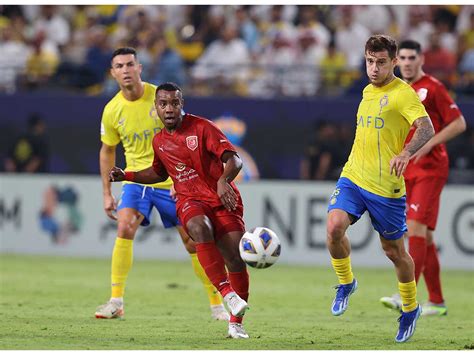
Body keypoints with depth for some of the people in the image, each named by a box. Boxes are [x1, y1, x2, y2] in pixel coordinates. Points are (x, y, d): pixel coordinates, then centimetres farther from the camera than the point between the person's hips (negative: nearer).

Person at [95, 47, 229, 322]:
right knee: (125, 229, -22)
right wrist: (107, 193, 9)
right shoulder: (112, 110, -4)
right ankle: (116, 302, -18)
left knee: (193, 242, 2)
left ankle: (217, 304, 16)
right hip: (136, 177, 1)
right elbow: (108, 150, 11)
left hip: (170, 180, -1)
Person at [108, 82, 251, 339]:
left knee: (236, 259, -12)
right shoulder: (159, 141, 11)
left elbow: (234, 159, -15)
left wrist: (224, 180, -35)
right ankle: (227, 293, -41)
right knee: (200, 228, -35)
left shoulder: (202, 128, -7)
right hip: (189, 201, 2)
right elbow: (159, 173, 31)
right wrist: (126, 176, 18)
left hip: (222, 200, -2)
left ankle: (236, 324, 4)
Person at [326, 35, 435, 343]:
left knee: (394, 251, 8)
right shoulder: (368, 91, 13)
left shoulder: (403, 93, -10)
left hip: (386, 187, -5)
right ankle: (346, 283, 5)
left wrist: (406, 153, -42)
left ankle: (411, 309, 30)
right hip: (353, 178, 5)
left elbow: (426, 128, -24)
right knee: (334, 227, -21)